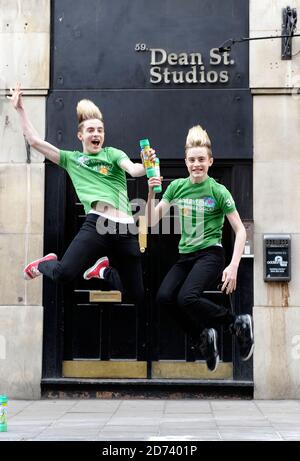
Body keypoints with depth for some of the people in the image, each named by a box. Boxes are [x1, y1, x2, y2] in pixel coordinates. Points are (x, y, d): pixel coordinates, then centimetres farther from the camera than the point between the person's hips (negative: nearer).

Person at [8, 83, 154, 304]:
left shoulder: (113, 153, 15)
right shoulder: (71, 159, 16)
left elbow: (133, 170, -5)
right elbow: (35, 141, 13)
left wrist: (146, 166, -27)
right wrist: (21, 109, 13)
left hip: (126, 229, 2)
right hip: (97, 224, -1)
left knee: (137, 295, 6)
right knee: (63, 274, -26)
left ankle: (103, 270, 37)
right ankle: (44, 264, 13)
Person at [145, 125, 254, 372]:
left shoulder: (218, 191, -6)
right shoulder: (177, 186, 7)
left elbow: (240, 230, -6)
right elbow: (152, 221, 5)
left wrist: (233, 266, -16)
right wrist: (151, 194, -12)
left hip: (210, 254, -5)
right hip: (186, 256, 5)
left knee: (187, 297, -29)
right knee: (164, 297, -20)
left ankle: (239, 324, -6)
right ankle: (203, 337, 2)